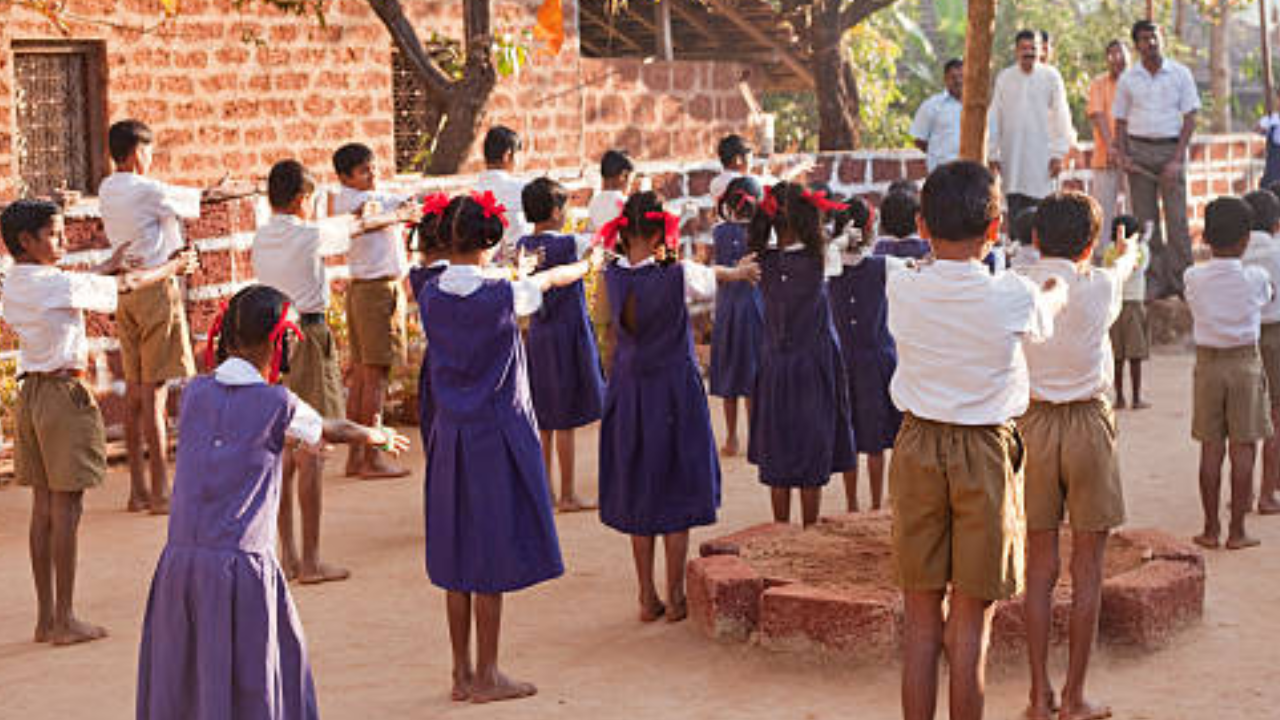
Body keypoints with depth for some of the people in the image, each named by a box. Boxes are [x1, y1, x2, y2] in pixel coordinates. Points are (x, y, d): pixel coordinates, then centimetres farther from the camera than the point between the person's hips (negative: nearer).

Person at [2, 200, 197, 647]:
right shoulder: (55, 284, -15)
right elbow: (126, 286, -7)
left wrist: (110, 265, 33)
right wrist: (172, 268, 8)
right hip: (63, 393, -8)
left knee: (43, 505, 11)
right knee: (66, 506, -3)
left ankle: (46, 617, 16)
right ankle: (64, 620, 1)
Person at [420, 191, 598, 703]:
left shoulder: (431, 296, -3)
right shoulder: (502, 296, -14)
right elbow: (553, 279, 5)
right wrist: (588, 264, 25)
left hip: (450, 437, 5)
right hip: (497, 434, -5)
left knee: (457, 554, 11)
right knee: (491, 559, 2)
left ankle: (462, 672, 19)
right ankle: (486, 676, 8)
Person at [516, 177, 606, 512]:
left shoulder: (523, 246, 2)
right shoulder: (570, 244, -15)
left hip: (537, 335, 6)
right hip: (568, 334, -6)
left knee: (544, 420, 13)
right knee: (565, 420, -1)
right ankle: (568, 495, 5)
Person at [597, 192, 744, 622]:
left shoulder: (614, 275, -5)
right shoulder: (677, 276, -16)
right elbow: (713, 278, 5)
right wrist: (740, 271, 31)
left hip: (629, 393, 4)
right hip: (675, 393, -4)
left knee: (638, 496, 12)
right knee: (676, 495, 6)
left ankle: (648, 599, 17)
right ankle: (675, 598, 12)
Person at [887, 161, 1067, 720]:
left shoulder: (902, 292, -7)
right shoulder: (1012, 297, -11)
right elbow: (1048, 310, 13)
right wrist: (1060, 287, 37)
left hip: (917, 449, 2)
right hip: (986, 452, -2)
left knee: (920, 614, 8)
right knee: (971, 617, 4)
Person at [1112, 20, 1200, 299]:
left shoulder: (1180, 74, 1)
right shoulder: (1127, 79, 6)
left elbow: (1190, 119, 0)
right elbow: (1120, 121, 12)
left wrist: (1177, 159, -9)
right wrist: (1121, 154, -4)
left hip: (1171, 148, -2)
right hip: (1139, 150, 2)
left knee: (1177, 218, -6)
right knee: (1145, 219, 2)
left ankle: (1182, 281, -1)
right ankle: (1154, 282, 7)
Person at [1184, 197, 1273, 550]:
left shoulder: (1194, 277, -6)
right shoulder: (1255, 277, -9)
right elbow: (1270, 295, 12)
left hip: (1207, 362, 2)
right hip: (1246, 361, -2)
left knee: (1211, 448, 6)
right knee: (1242, 448, 3)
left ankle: (1211, 529, 10)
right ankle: (1237, 531, 5)